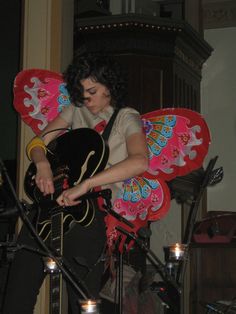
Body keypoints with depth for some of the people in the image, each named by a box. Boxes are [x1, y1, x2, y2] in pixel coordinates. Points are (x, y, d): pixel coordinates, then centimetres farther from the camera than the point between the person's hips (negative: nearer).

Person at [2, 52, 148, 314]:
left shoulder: (126, 118, 2)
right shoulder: (76, 110, 18)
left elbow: (140, 161, -19)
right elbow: (37, 144, 16)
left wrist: (85, 185, -27)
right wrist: (42, 165, -9)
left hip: (98, 206, -4)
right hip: (60, 196, 4)